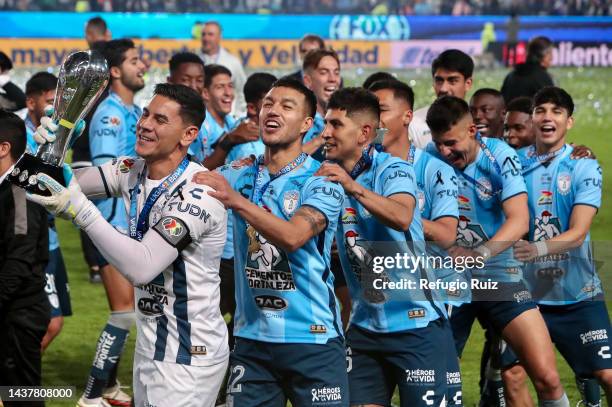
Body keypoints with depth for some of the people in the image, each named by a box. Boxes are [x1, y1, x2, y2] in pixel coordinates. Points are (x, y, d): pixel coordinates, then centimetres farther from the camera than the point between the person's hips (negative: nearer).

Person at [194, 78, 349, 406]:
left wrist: (235, 200, -33)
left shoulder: (322, 180, -7)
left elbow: (292, 236, -23)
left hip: (312, 338, -4)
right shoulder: (241, 175, 9)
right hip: (251, 337, 4)